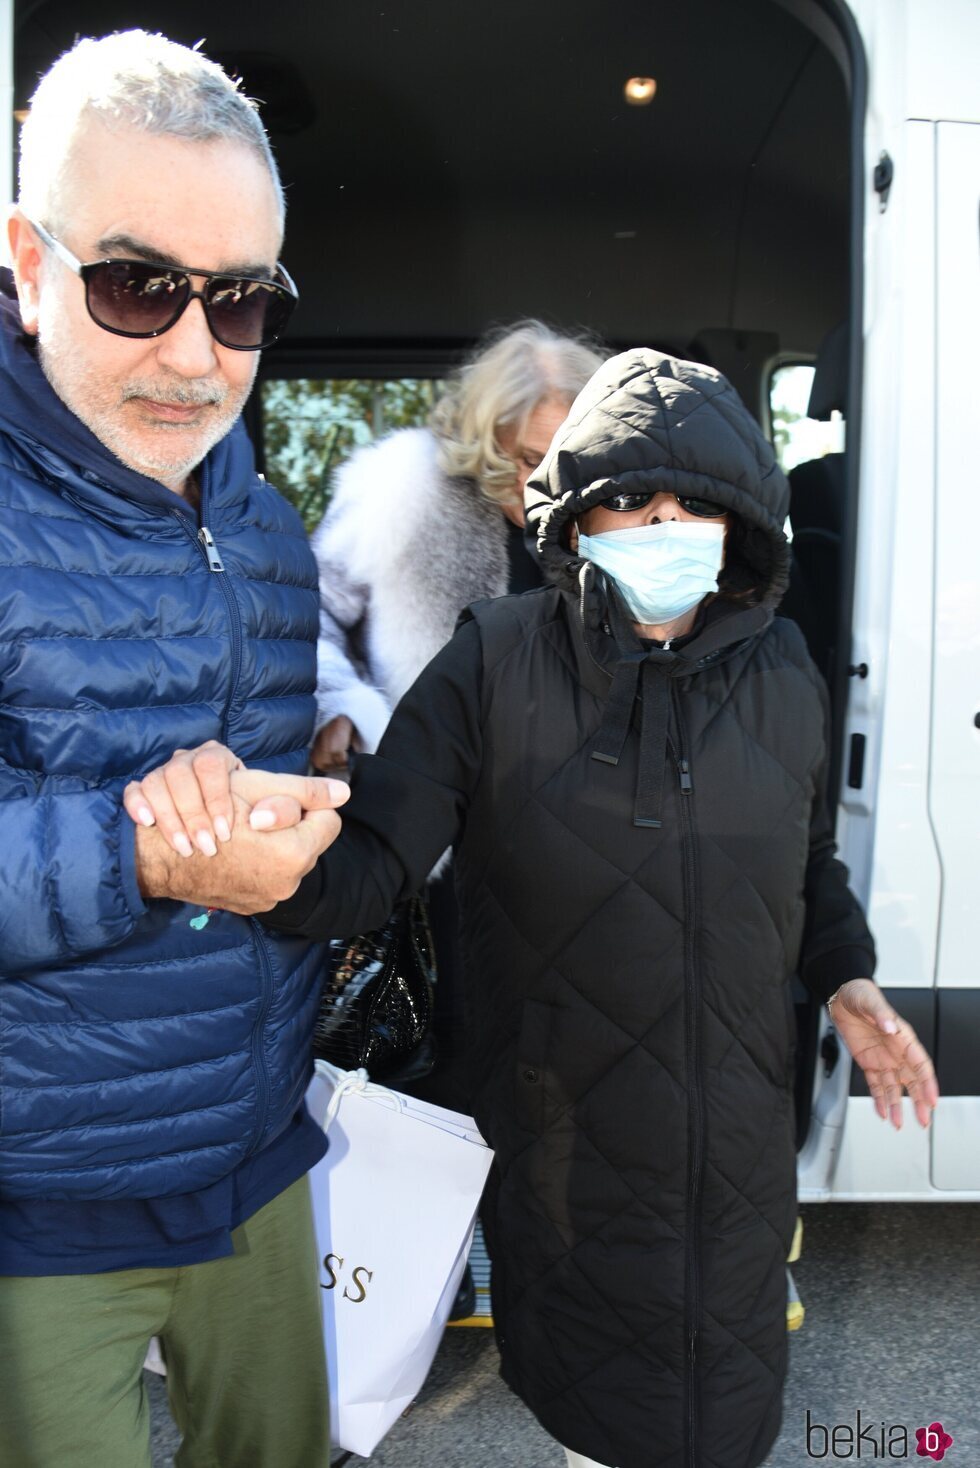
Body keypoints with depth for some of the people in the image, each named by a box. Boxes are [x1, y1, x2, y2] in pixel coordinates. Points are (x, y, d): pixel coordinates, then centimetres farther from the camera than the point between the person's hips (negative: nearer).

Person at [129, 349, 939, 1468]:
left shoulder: (781, 669, -3)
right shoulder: (497, 661, -15)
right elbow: (371, 865, -22)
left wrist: (843, 977, 2)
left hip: (740, 1135, 3)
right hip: (559, 1120, -3)